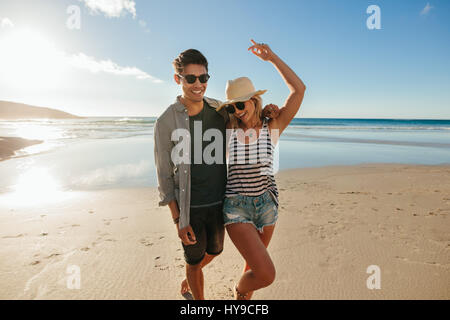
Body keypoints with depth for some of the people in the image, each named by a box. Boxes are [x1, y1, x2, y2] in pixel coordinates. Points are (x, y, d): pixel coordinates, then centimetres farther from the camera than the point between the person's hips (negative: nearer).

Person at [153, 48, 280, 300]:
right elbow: (165, 175, -10)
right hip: (189, 207, -5)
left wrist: (266, 112, -4)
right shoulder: (166, 121, -14)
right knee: (195, 260, 12)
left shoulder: (219, 109, -2)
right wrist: (178, 220, -12)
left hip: (219, 202, 5)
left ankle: (188, 280, 56)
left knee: (214, 250, 25)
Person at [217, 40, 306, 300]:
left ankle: (245, 296, 50)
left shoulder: (273, 128, -2)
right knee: (266, 274, -12)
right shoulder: (229, 129, -1)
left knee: (255, 264, 20)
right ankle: (241, 290, 21)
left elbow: (299, 89, -10)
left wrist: (272, 58, -7)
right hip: (237, 208, -2)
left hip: (267, 204, 2)